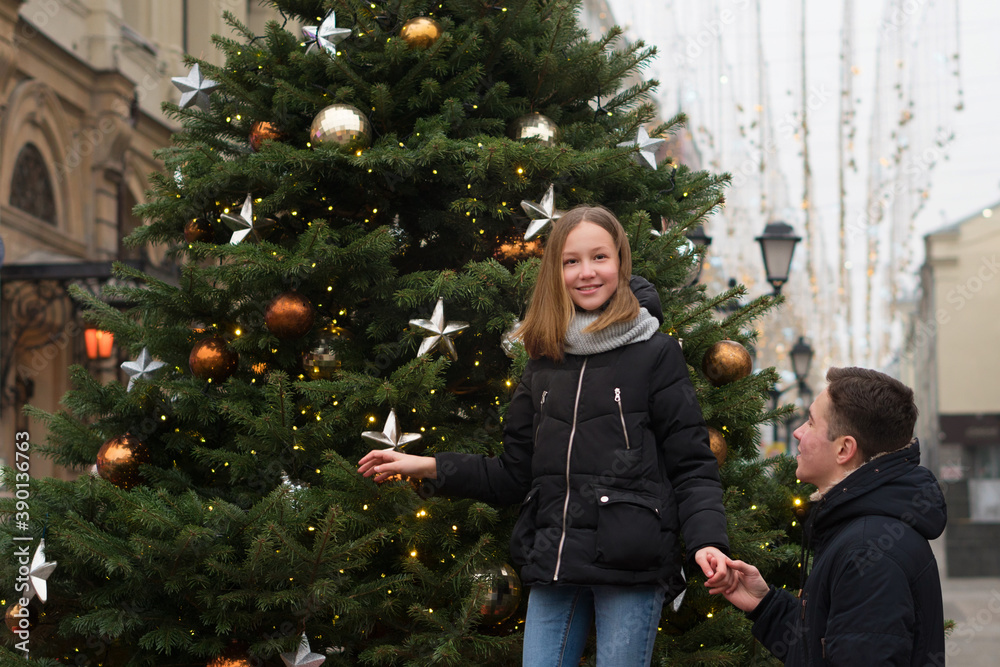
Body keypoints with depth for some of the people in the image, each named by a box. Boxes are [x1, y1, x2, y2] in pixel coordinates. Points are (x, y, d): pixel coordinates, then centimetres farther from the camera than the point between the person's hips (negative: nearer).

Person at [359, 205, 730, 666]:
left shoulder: (655, 355, -1)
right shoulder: (545, 361, 13)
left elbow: (691, 466, -3)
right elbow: (516, 474, 17)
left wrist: (706, 540, -19)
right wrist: (427, 467, 10)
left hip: (632, 567, -4)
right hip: (555, 563, 5)